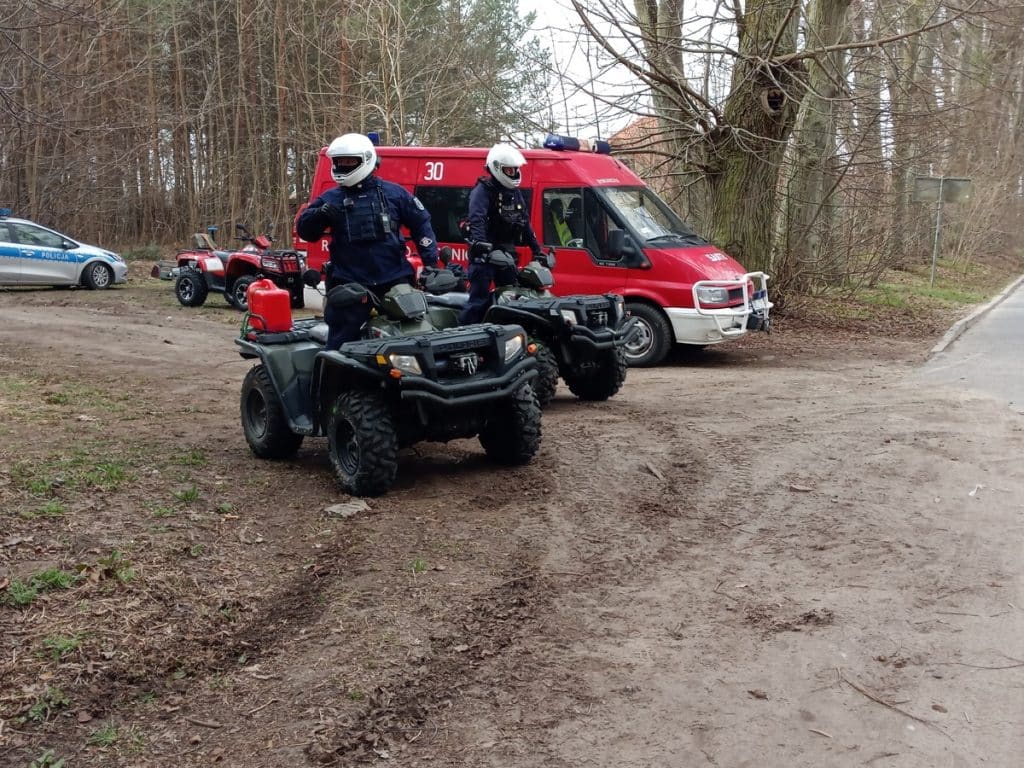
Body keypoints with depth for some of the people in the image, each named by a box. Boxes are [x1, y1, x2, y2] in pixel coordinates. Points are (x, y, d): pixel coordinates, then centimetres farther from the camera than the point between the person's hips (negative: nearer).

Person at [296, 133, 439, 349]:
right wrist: (319, 214, -18)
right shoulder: (331, 199, 7)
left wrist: (430, 261, 4)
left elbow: (420, 223, 12)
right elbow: (305, 231, 4)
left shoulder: (393, 193, 6)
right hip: (349, 284, 0)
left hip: (394, 281, 0)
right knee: (340, 344, 0)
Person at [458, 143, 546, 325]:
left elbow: (525, 223, 23)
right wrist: (479, 244, -42)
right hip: (484, 254, -8)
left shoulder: (515, 193, 17)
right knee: (479, 300, -14)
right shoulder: (483, 190, -9)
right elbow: (477, 220, -25)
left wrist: (537, 249, 17)